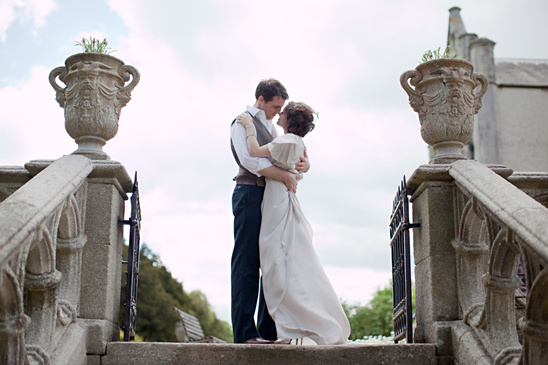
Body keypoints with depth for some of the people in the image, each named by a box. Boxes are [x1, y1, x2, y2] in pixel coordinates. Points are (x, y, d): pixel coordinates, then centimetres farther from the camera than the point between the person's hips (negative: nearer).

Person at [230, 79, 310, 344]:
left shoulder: (269, 126, 24)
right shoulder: (243, 121, -1)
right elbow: (248, 159, -18)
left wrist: (304, 163, 2)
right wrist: (285, 176, -16)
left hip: (271, 198, 9)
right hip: (250, 194, -9)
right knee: (247, 263, -10)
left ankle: (268, 331, 9)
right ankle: (244, 333, -10)